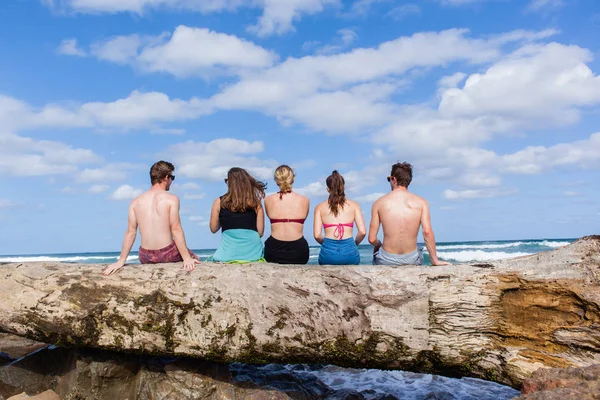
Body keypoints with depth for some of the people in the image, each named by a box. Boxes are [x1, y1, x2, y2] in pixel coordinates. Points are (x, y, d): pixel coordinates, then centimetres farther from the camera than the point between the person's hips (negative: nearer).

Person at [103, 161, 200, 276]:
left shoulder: (136, 202, 4)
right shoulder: (172, 199, -9)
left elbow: (130, 233, 2)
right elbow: (176, 230, -14)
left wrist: (121, 261, 6)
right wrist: (187, 258, -12)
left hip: (146, 257, 5)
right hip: (167, 254, -4)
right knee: (194, 260, 23)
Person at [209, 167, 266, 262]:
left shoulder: (219, 202, 2)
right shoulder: (255, 203, 2)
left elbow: (213, 229, 10)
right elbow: (260, 232, 2)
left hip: (228, 254, -1)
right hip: (253, 253, 1)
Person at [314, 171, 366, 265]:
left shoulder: (320, 207, 7)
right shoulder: (354, 206, 8)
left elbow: (317, 235, -1)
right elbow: (362, 232, -1)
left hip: (328, 251, 0)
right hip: (349, 251, 0)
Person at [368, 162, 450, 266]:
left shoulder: (379, 203, -5)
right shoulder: (421, 202, -3)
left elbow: (372, 239, -6)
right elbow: (427, 232, -14)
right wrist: (435, 260, -8)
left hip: (386, 260, -1)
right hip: (412, 260, 1)